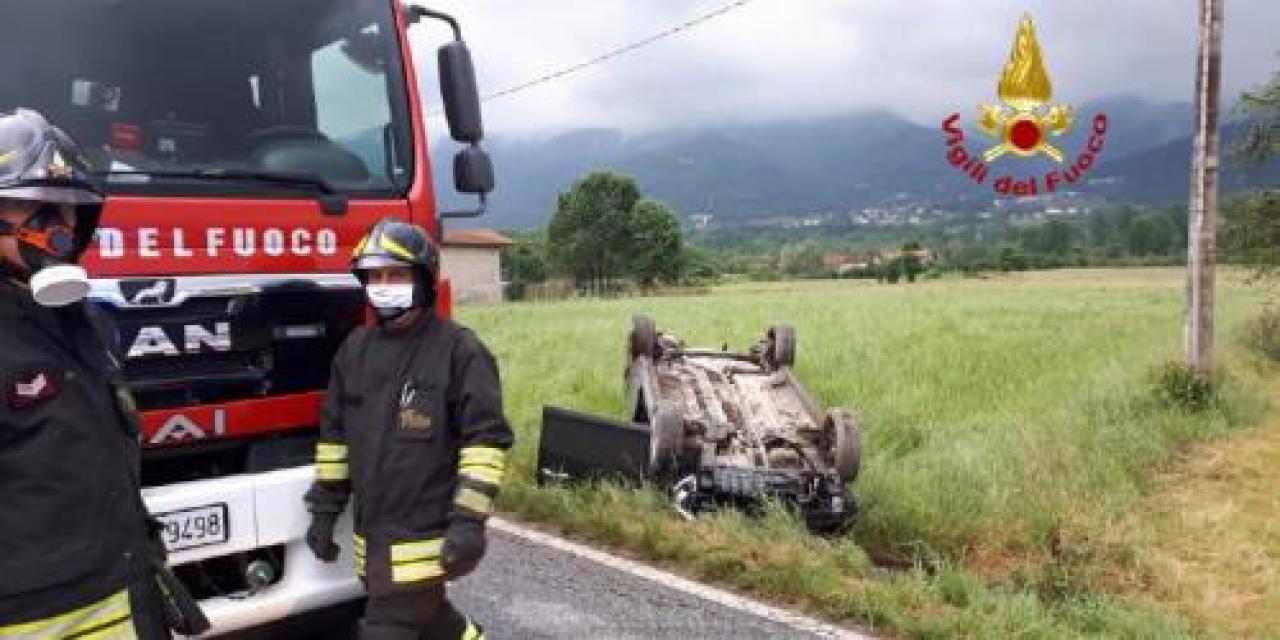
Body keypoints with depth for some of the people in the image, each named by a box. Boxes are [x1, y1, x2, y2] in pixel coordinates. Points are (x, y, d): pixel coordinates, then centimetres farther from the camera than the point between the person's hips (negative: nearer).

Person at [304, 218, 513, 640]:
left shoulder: (459, 350, -10)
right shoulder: (355, 348, 9)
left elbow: (486, 440, -13)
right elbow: (334, 434, 15)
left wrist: (469, 521, -19)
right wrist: (324, 509, 14)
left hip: (426, 534, -6)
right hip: (371, 531, 7)